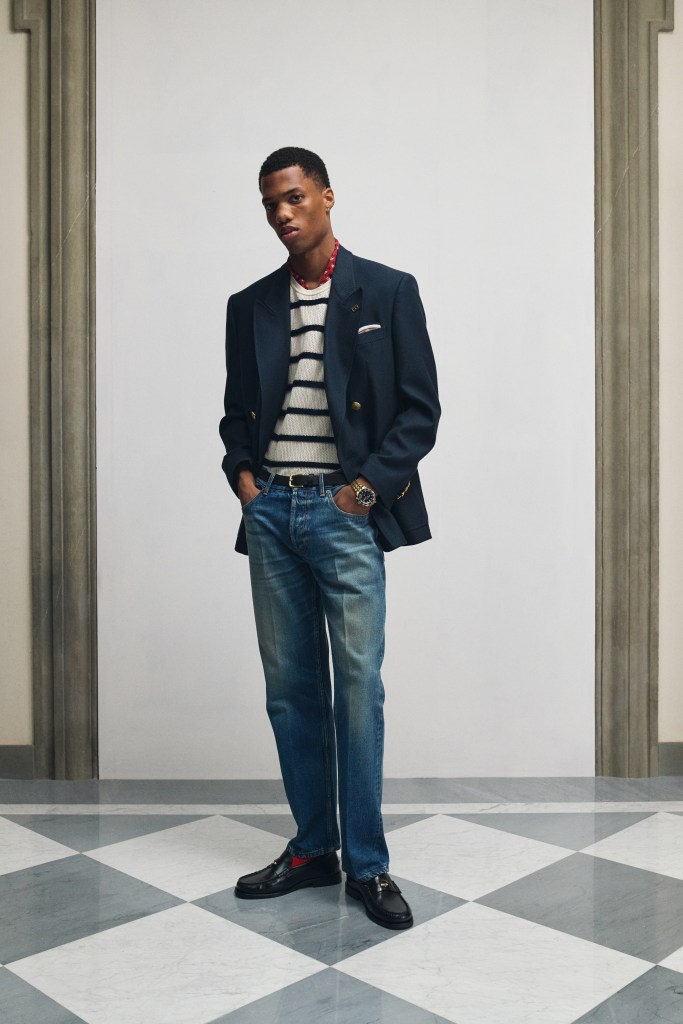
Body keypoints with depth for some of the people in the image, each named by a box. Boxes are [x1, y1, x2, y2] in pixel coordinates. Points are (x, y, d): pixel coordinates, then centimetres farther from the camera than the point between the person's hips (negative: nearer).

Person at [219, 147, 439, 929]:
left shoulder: (387, 292, 3)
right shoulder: (249, 306, 14)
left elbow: (420, 408, 0)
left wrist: (367, 487, -9)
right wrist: (241, 473, 1)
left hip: (344, 512, -4)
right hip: (269, 512, 4)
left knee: (358, 686, -4)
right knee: (290, 686, 8)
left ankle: (366, 863, 10)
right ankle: (311, 849, 21)